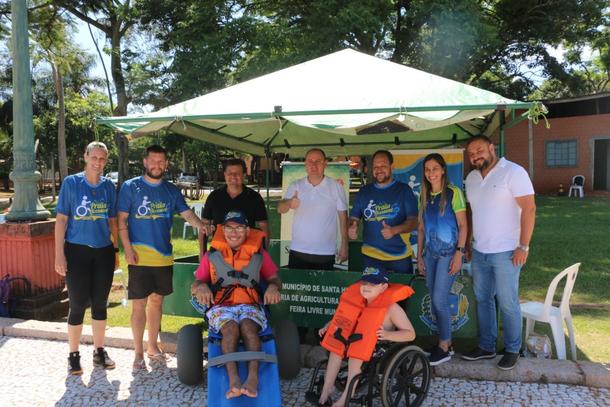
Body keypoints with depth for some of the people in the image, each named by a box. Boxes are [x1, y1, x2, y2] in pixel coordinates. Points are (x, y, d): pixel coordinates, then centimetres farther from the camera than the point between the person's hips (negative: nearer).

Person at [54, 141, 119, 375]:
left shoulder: (108, 186, 5)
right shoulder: (71, 183, -4)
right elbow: (61, 219, -6)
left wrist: (115, 250, 9)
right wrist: (59, 254, -11)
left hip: (103, 252, 3)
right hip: (77, 251, -3)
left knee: (100, 304, 11)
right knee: (78, 305, 2)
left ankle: (99, 352, 25)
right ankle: (73, 356, 18)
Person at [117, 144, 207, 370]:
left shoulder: (172, 190, 9)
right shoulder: (130, 187, -2)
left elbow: (187, 213, 1)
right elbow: (122, 220, -4)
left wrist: (201, 226, -20)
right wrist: (128, 249, -13)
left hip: (163, 256, 4)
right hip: (139, 256, -4)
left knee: (156, 300, 14)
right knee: (139, 304, 0)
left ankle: (153, 346, 28)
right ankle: (139, 353, 12)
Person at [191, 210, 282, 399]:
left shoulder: (259, 254, 15)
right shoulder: (212, 256, 16)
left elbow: (274, 278, 14)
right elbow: (195, 284, 12)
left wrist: (273, 286, -11)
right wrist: (201, 287, -12)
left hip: (250, 305, 0)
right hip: (221, 306, 0)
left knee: (248, 325, -34)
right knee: (231, 327, -33)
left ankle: (253, 377, -46)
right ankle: (233, 380, -46)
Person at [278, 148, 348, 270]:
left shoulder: (336, 187, -1)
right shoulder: (295, 186, 3)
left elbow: (343, 217, 2)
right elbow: (280, 209, -6)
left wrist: (344, 245, 0)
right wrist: (289, 203, -29)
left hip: (325, 255, -1)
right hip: (298, 252, 1)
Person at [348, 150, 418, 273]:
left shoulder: (404, 190, 0)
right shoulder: (364, 192, 8)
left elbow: (413, 221, -5)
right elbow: (354, 218, 10)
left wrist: (394, 230, -24)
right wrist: (352, 227, -14)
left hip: (400, 256, -2)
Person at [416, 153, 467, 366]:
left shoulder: (453, 192, -6)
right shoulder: (424, 196, 10)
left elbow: (463, 226, -7)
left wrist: (459, 253, -13)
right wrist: (419, 255, 11)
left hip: (448, 252, -5)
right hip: (430, 253, 6)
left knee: (439, 299, -7)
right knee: (435, 300, 8)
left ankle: (444, 348, 9)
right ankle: (445, 342, 23)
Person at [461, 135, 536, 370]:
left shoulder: (513, 172, -10)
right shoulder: (471, 178, 10)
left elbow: (529, 209, -14)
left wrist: (523, 246, -17)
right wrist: (468, 243, 14)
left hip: (505, 253, -6)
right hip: (479, 252, 6)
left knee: (508, 304, 3)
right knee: (482, 300, 14)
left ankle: (512, 350, 21)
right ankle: (486, 347, 27)